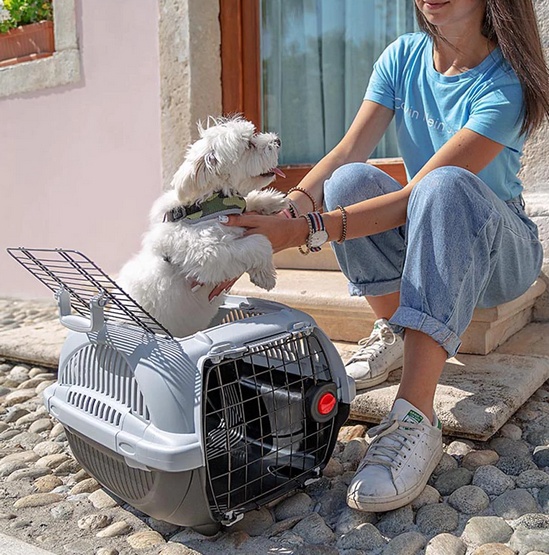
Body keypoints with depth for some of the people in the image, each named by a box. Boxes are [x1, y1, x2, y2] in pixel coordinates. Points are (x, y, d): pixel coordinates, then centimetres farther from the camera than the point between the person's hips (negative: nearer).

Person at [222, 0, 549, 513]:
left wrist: (302, 231, -39)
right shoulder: (404, 56, -4)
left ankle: (415, 419, -45)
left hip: (500, 246, -3)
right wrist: (282, 216, -34)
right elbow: (346, 153, -16)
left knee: (445, 183, -37)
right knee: (349, 180, -25)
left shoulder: (507, 82, -20)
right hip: (420, 238, 4)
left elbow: (416, 196, -31)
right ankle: (393, 330, -7)